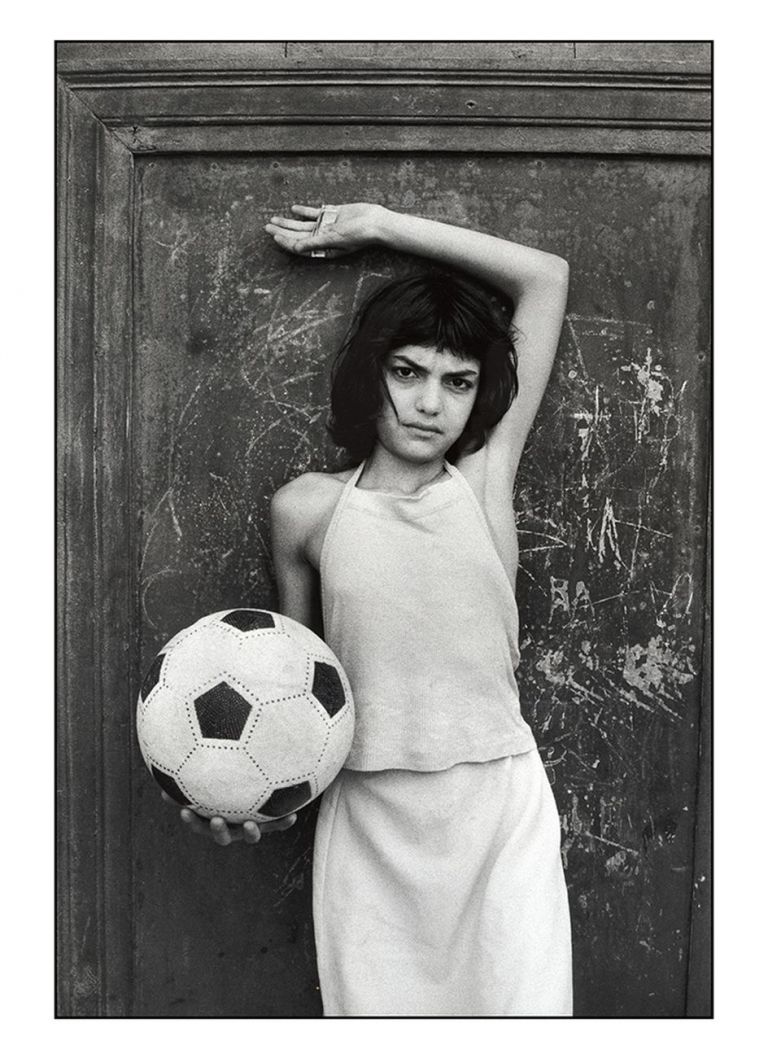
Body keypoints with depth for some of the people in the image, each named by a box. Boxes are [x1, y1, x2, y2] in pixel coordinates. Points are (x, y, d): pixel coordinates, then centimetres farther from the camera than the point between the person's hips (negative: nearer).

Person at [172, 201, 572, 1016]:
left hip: (500, 809, 0)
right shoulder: (306, 508, -1)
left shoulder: (488, 475, -2)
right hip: (368, 823, 1)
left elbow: (546, 277, 0)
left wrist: (379, 225, 3)